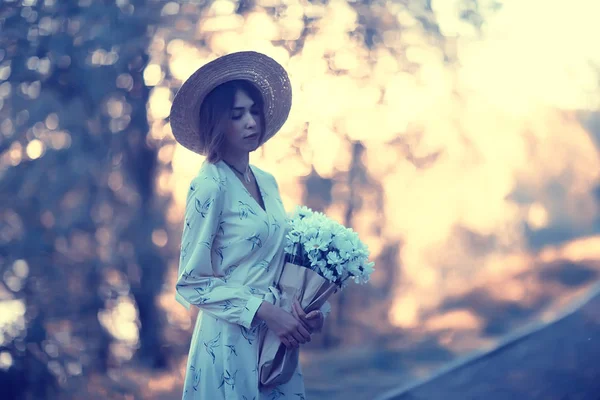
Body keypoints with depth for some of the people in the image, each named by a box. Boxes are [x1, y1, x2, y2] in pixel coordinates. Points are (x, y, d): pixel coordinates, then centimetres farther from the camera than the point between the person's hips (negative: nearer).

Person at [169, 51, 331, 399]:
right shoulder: (210, 187, -12)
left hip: (276, 339, 7)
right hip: (231, 341, -7)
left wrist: (309, 311, -1)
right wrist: (264, 311, -19)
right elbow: (192, 283, -13)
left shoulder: (267, 182, 9)